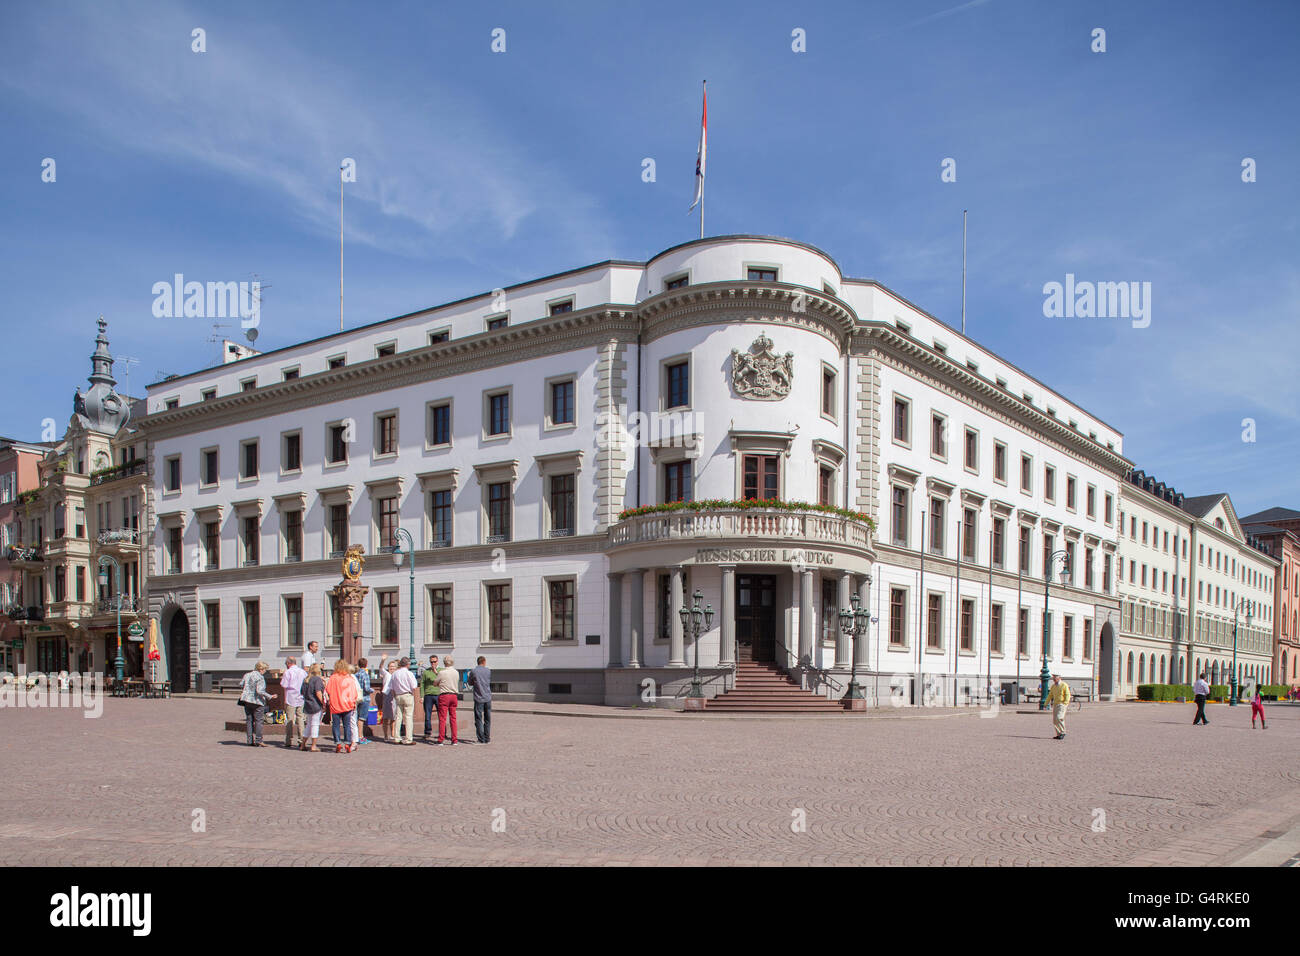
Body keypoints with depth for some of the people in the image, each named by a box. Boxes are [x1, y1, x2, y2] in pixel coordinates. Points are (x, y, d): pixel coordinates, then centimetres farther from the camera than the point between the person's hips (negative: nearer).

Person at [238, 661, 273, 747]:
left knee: (249, 720, 10)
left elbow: (241, 686, 13)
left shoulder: (247, 675, 8)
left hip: (247, 701, 7)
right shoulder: (260, 678, -14)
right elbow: (259, 691, -21)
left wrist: (241, 694, 31)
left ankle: (250, 740, 11)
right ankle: (258, 740, -3)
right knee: (258, 721, -1)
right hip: (257, 701, -7)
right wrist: (269, 697, -15)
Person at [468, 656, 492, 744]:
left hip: (478, 698, -3)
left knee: (479, 720, 1)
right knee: (487, 719, 11)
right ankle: (487, 739, 14)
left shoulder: (473, 671, -5)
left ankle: (481, 739, -2)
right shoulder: (488, 671, 2)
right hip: (488, 698, 3)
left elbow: (470, 683, 8)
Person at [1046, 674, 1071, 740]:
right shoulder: (1053, 686, 13)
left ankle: (1063, 732, -8)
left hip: (1062, 704, -7)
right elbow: (1050, 695, 16)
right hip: (1055, 704, 7)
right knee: (1055, 720, 3)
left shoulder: (1064, 685, -6)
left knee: (1059, 718, -20)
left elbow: (1067, 695, -9)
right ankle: (1059, 734, 10)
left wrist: (1065, 703, -21)